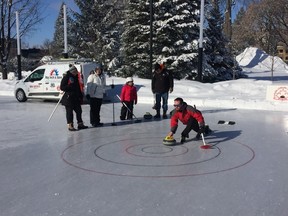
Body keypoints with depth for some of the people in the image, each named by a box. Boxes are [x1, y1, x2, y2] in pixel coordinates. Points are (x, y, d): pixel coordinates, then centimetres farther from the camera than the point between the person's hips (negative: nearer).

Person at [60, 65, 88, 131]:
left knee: (79, 111, 12)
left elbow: (79, 87, 19)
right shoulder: (66, 77, -9)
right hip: (69, 98, -7)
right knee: (69, 112, -1)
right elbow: (62, 87, -13)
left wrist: (81, 96, 15)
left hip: (76, 98, 7)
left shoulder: (77, 77, 13)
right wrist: (70, 88, -22)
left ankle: (80, 124, 23)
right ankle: (70, 126, 6)